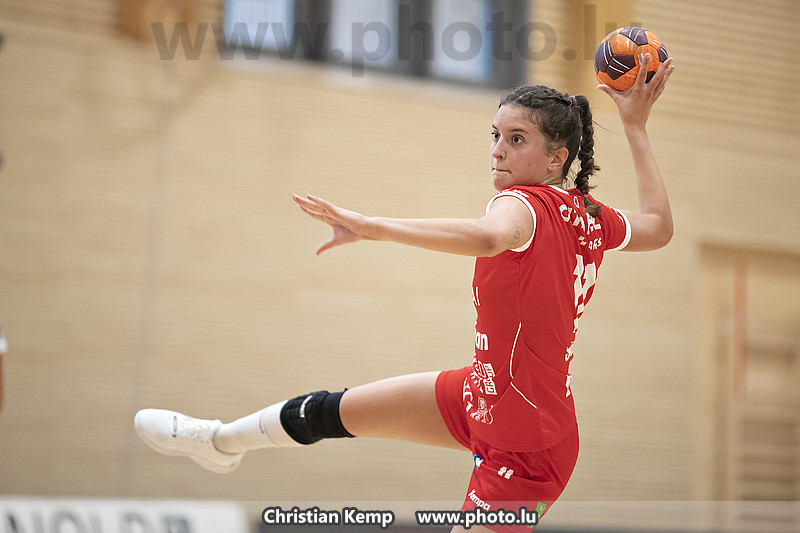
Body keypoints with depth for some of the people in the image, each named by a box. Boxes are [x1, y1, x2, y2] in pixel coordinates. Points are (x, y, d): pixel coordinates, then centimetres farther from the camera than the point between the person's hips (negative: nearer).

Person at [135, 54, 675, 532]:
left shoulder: (524, 206, -25)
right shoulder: (590, 215, -1)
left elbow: (486, 236, -50)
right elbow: (658, 226, 18)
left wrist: (372, 226, -56)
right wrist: (637, 128, 20)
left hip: (524, 448, -9)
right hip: (480, 396, 9)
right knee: (331, 411, 18)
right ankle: (223, 440, 44)